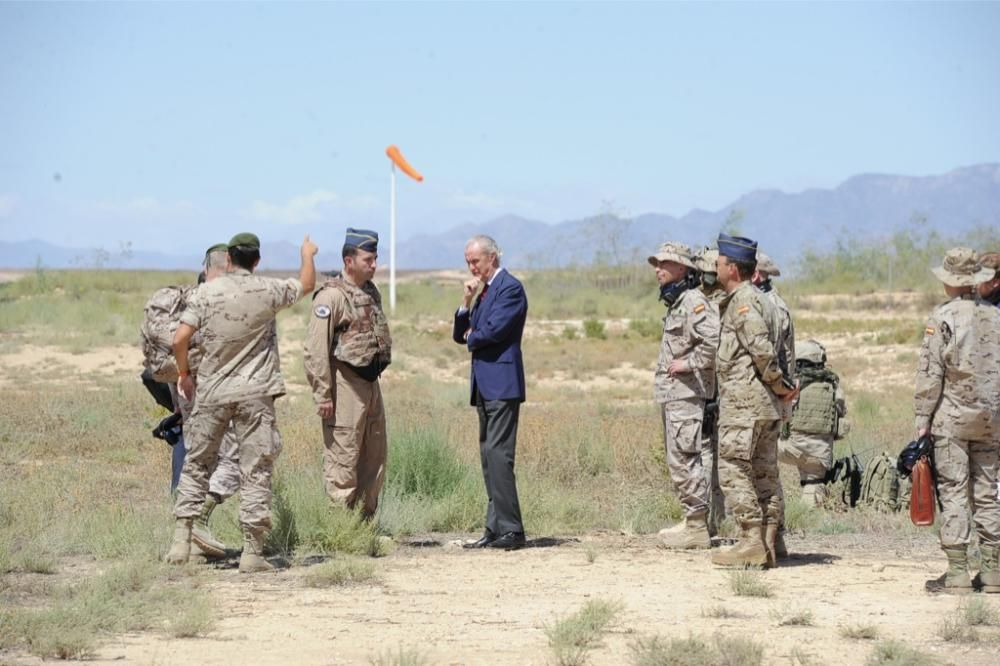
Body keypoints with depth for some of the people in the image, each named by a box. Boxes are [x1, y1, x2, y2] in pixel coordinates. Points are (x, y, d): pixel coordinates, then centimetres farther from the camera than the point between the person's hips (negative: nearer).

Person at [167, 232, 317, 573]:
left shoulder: (208, 291, -4)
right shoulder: (267, 291, -4)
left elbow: (180, 339, -8)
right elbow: (306, 284, 15)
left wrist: (184, 374, 10)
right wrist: (307, 254, 34)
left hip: (212, 391, 1)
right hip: (254, 393, -1)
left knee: (196, 465, 13)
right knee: (256, 471, 2)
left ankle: (181, 541, 7)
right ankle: (252, 551, 0)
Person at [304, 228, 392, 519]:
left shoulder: (371, 293, 14)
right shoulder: (331, 296, -14)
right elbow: (316, 350, -18)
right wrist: (323, 395, -20)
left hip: (371, 383, 9)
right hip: (345, 385, -9)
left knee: (375, 459, 13)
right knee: (343, 461, -6)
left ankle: (367, 521, 22)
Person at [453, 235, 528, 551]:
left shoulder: (510, 288, -9)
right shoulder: (483, 291, 21)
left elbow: (494, 330, -19)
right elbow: (460, 335, 18)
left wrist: (472, 337, 1)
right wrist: (466, 302, 3)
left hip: (501, 383, -10)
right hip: (484, 384, 10)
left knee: (498, 455, -15)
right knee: (489, 457, 8)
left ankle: (511, 530, -15)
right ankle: (496, 530, 10)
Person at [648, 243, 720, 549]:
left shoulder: (694, 302, -14)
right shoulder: (674, 304, 18)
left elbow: (714, 340, -27)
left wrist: (688, 364, -19)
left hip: (686, 394, -11)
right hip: (671, 394, 11)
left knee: (683, 460, -11)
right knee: (679, 461, 13)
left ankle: (697, 529, -9)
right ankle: (694, 522, 18)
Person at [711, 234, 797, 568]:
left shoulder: (743, 301, -12)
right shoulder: (760, 299, 19)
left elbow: (762, 349, -19)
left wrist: (779, 384, -9)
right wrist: (781, 385, 7)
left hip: (743, 400, -10)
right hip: (766, 403, 10)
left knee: (733, 469, -7)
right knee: (764, 473, 9)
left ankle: (751, 543, -12)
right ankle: (768, 545, 10)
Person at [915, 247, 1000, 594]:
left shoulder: (942, 318, -8)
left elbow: (930, 373, -10)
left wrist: (922, 418, -5)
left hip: (952, 415, -5)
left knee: (953, 492, -4)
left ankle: (957, 572, -8)